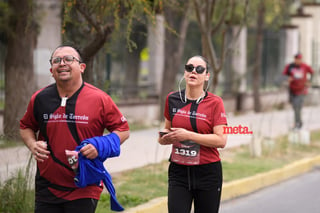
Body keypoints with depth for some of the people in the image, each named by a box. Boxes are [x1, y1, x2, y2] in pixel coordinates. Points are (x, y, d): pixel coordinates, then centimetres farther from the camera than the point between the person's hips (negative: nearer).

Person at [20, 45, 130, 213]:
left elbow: (123, 130, 2)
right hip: (47, 187, 3)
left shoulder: (99, 99, -5)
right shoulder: (40, 98, 3)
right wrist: (32, 144, -2)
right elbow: (26, 127, 19)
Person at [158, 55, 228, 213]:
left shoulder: (214, 102, -5)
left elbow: (221, 140, -12)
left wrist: (189, 135, -19)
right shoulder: (172, 99, 7)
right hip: (178, 172, 2)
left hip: (207, 172, -2)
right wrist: (164, 138, -2)